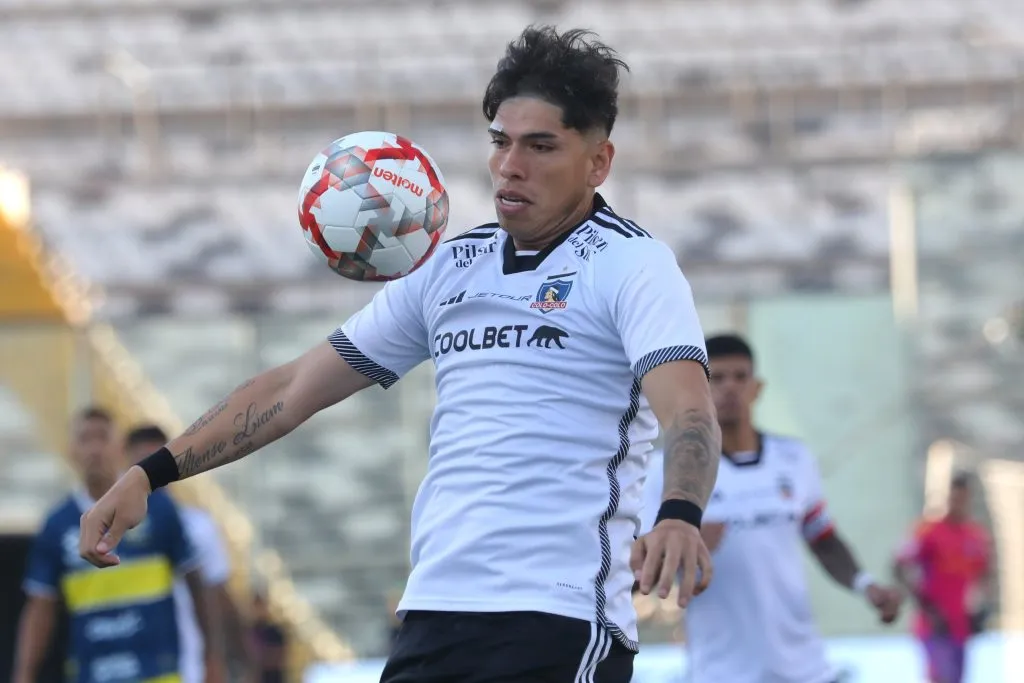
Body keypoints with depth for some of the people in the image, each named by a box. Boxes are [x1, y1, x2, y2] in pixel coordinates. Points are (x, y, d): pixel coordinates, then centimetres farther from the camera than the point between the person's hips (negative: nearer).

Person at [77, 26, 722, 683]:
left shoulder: (632, 264, -3)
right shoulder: (449, 267, 16)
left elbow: (688, 410, -20)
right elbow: (294, 388, 19)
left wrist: (680, 517, -41)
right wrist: (151, 474, 10)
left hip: (559, 627, -6)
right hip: (433, 616, 6)